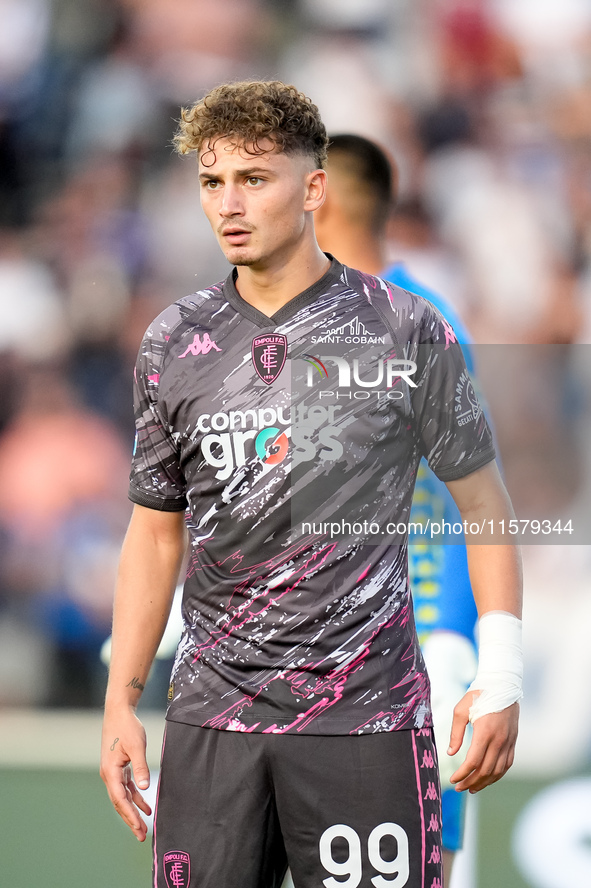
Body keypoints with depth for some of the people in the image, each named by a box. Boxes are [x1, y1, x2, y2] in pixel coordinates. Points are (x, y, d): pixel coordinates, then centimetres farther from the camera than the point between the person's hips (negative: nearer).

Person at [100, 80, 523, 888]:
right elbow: (157, 530, 15)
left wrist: (501, 677, -4)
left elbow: (483, 504, 4)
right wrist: (121, 701, 9)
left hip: (364, 716, -3)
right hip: (211, 720, 3)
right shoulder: (174, 343, 8)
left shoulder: (405, 331, 0)